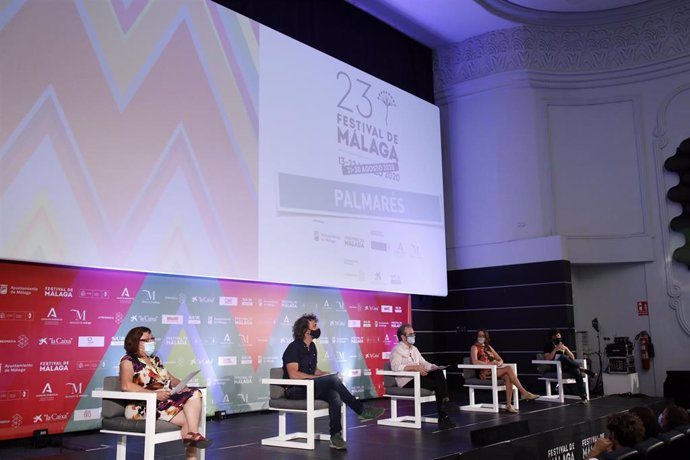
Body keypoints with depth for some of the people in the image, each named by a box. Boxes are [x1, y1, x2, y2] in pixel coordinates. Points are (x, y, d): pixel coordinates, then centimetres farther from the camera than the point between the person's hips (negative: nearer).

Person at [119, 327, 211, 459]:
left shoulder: (155, 359, 23)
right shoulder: (128, 361, -2)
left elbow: (170, 379, 22)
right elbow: (126, 386, -19)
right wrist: (154, 394, -26)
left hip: (168, 401, 7)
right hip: (145, 406, -7)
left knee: (194, 394, -21)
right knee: (188, 418, -24)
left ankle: (192, 434, -30)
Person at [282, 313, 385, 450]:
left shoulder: (312, 347, 15)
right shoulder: (294, 347, -10)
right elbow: (293, 374, -21)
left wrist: (326, 374, 2)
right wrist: (316, 378, -19)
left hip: (310, 387, 7)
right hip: (295, 390, -7)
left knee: (335, 395, -27)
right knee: (333, 379, -27)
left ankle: (336, 435, -31)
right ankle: (361, 410, -18)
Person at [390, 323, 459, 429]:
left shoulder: (414, 349, 22)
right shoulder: (397, 350, -6)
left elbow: (424, 363, 21)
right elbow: (396, 367, -23)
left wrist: (433, 366, -3)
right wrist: (415, 367, -30)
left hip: (418, 377, 7)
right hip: (407, 381, -7)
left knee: (438, 372, -20)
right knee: (437, 384, -22)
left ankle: (445, 402, -28)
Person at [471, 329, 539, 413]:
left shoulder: (488, 347, 24)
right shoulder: (475, 347, 4)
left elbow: (500, 359, 20)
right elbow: (475, 362, -15)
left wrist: (499, 363, -5)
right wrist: (489, 363, -21)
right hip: (484, 373, -6)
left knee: (508, 377, -29)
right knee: (509, 368, -26)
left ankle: (508, 404, -32)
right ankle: (524, 393, -26)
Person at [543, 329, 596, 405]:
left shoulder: (562, 345, 21)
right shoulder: (548, 345, 5)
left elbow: (572, 358, 16)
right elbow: (547, 359, -10)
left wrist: (566, 349, 0)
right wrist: (555, 349, -16)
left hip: (565, 367, 4)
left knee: (577, 372, -29)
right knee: (561, 357, -35)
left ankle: (583, 397, -35)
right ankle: (582, 369, -28)